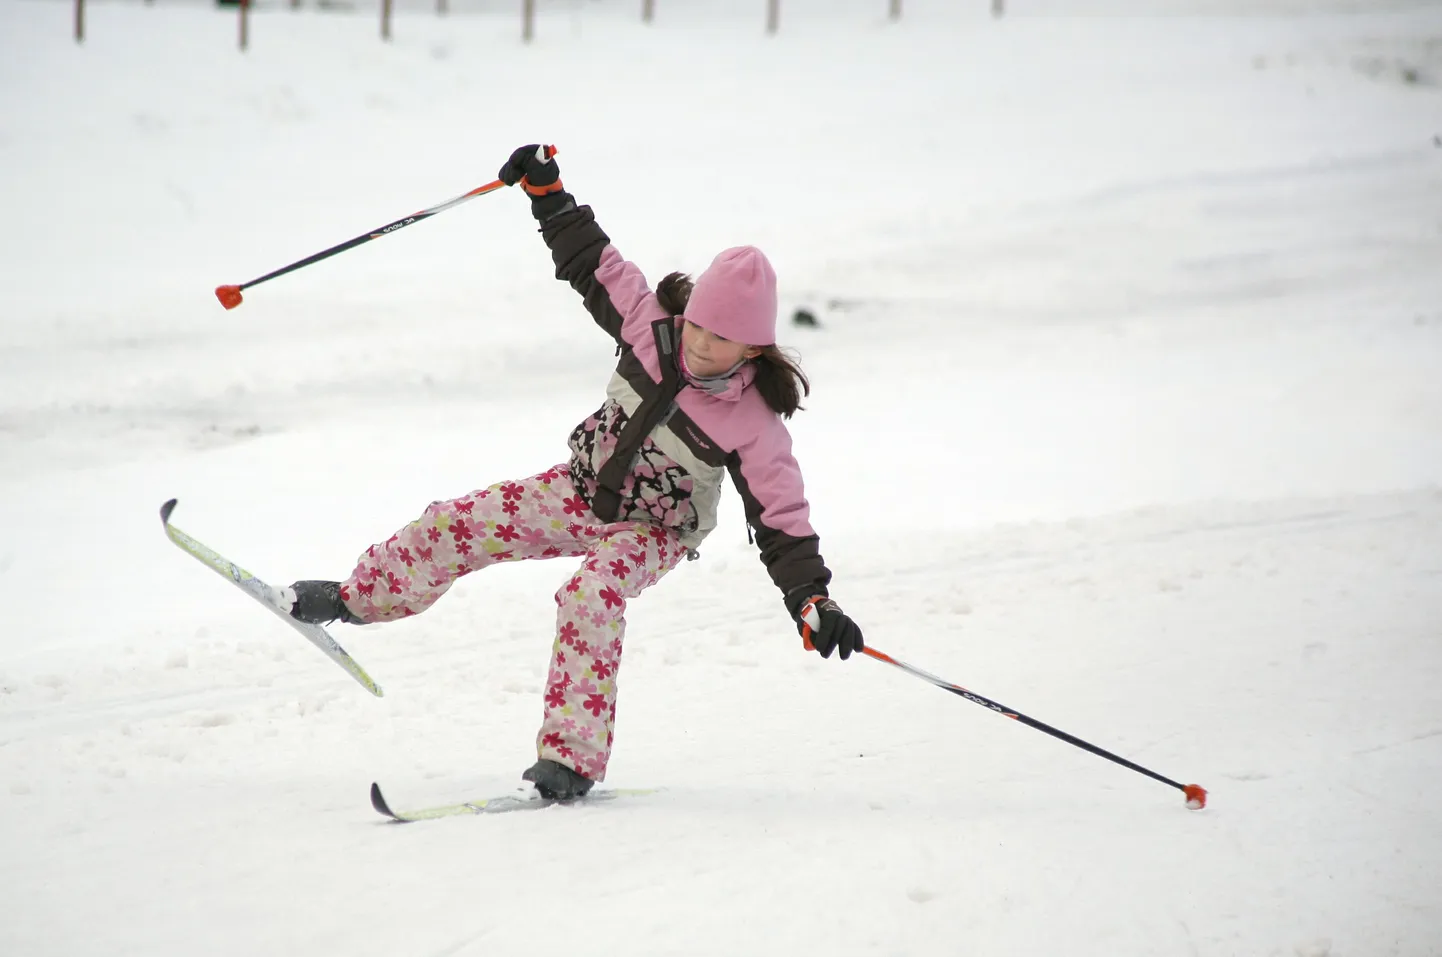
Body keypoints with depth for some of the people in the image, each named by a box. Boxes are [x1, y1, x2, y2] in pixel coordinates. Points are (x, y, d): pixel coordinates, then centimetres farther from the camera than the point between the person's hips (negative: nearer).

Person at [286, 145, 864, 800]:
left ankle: (573, 758, -32)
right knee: (456, 525, -2)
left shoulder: (753, 426, -27)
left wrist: (816, 603, -35)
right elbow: (594, 264, -2)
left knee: (591, 594, -34)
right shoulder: (651, 326, -17)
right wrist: (547, 191, -6)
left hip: (656, 530, -5)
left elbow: (782, 522, -24)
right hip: (585, 489, 5)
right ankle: (357, 598, 25)